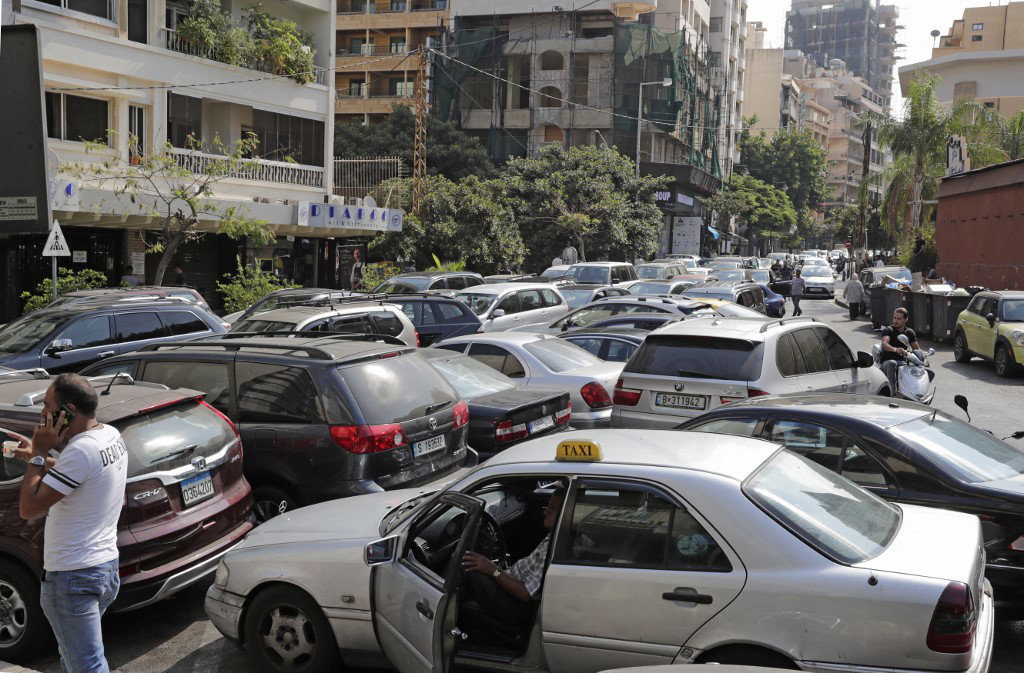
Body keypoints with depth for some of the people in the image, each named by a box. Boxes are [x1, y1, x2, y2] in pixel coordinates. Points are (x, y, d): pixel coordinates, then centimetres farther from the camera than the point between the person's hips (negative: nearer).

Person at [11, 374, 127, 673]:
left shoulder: (81, 451, -24)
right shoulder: (111, 435, 4)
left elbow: (29, 508, -20)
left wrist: (37, 455, -12)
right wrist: (38, 457, 13)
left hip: (73, 579, -10)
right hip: (106, 566, 10)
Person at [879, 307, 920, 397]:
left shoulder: (909, 332, 13)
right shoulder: (888, 330, -5)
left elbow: (917, 349, 14)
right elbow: (884, 344, -25)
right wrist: (896, 350, -46)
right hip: (887, 362, -5)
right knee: (892, 364, -41)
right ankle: (893, 393, -46)